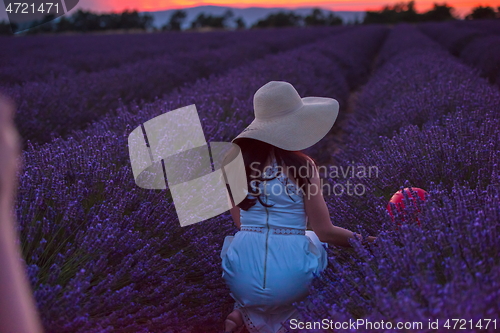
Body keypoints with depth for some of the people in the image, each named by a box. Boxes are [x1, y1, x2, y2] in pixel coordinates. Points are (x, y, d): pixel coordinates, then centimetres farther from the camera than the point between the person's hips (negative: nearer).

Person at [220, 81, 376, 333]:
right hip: (291, 282, -2)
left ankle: (247, 312, 12)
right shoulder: (303, 166, -5)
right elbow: (325, 232, -4)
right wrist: (364, 240, 12)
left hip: (242, 282, 2)